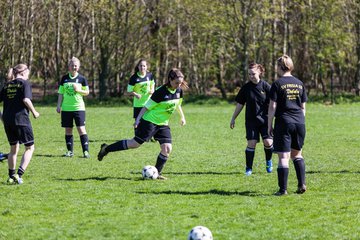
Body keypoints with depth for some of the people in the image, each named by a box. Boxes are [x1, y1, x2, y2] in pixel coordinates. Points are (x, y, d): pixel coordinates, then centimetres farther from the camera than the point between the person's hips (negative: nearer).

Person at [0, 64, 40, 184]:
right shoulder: (25, 83, -4)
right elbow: (26, 99, -18)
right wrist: (34, 112, -5)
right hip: (21, 119, -6)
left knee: (13, 148, 18)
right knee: (30, 148, 5)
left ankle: (11, 176, 19)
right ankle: (19, 174, -9)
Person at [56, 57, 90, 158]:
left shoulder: (82, 78, 1)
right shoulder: (64, 78, 6)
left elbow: (87, 92, 5)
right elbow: (61, 93, 10)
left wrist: (79, 90, -14)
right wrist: (59, 106, 4)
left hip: (78, 107, -2)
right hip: (66, 108, 2)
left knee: (81, 129, -9)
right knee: (68, 130, 5)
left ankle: (86, 151, -9)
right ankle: (70, 151, 13)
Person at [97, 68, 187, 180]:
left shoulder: (179, 91, 0)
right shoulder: (161, 92, -21)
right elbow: (147, 106, -14)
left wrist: (182, 117, 26)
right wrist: (138, 119, -14)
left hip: (163, 124, 7)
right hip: (150, 121, -7)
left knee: (167, 149, -6)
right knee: (135, 143, -7)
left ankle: (157, 173, 6)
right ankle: (107, 149, 7)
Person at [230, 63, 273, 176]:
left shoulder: (265, 86, -4)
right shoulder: (246, 88, 0)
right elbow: (240, 104, 9)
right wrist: (233, 119, 9)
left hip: (265, 119, -1)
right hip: (251, 120, 1)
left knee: (268, 142, -9)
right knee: (251, 143, -8)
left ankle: (269, 161, 21)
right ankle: (248, 169, 3)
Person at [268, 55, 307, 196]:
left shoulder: (277, 84, -5)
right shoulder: (299, 84, 10)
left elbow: (272, 107, -7)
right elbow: (303, 107, 14)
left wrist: (269, 125, -1)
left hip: (283, 122, -5)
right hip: (299, 123, 5)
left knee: (283, 156, -3)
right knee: (297, 154, 18)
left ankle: (283, 189, -5)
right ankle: (302, 184, 8)